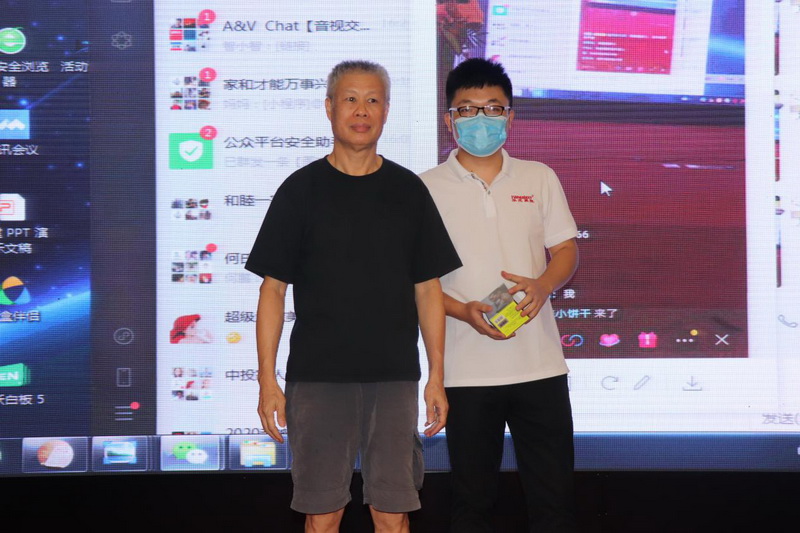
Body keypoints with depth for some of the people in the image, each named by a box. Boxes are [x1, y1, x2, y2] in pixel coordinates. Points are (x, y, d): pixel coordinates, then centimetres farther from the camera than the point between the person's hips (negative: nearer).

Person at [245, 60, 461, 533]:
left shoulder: (408, 190, 7)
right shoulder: (301, 189, 2)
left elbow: (428, 288, 9)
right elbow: (273, 288, 2)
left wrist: (437, 376, 4)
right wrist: (267, 379, -5)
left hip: (394, 376, 1)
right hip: (317, 376, -1)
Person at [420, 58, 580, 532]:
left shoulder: (540, 178, 8)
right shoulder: (428, 188, 0)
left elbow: (566, 251, 10)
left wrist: (542, 285, -12)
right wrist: (463, 311, -17)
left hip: (540, 364, 2)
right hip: (467, 370, -1)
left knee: (555, 493, 5)